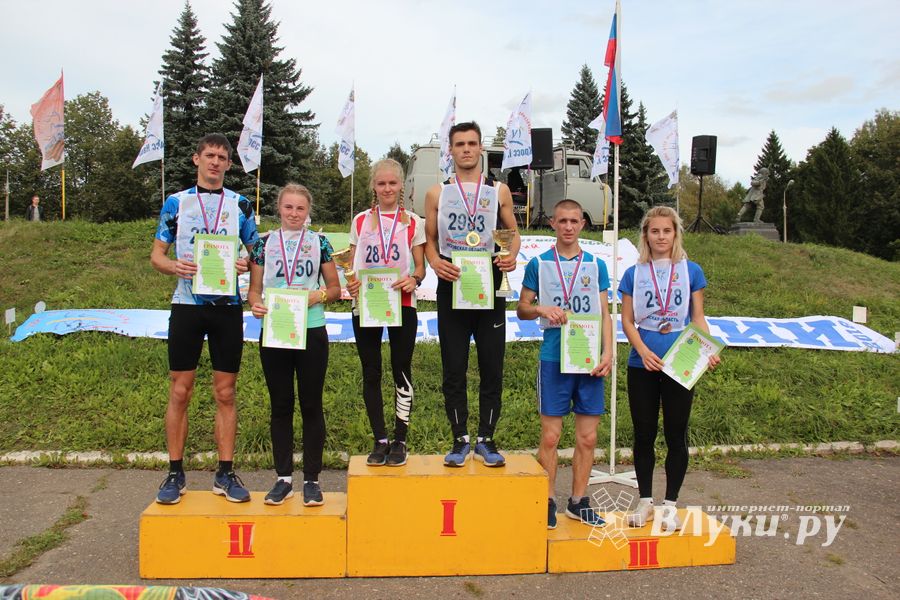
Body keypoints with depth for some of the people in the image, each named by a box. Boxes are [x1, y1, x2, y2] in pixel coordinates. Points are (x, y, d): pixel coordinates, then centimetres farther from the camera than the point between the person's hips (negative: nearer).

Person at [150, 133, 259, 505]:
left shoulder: (241, 205, 9)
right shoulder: (176, 203, 8)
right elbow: (157, 255, 8)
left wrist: (246, 265, -12)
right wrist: (174, 266, -14)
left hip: (227, 306, 1)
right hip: (187, 304, 0)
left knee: (225, 393, 5)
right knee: (180, 392, 3)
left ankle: (225, 474, 14)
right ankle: (175, 473, 15)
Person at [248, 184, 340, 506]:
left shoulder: (319, 243, 6)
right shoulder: (264, 243, 8)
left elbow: (335, 288, 8)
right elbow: (254, 289, 9)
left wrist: (318, 295, -12)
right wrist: (255, 304, -13)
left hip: (312, 332, -1)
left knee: (311, 405, 4)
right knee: (280, 406, 8)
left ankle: (312, 479, 14)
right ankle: (284, 478, 19)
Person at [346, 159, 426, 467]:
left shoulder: (413, 222, 5)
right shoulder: (361, 221, 11)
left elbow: (420, 268, 4)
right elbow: (353, 265, 11)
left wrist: (414, 279, -19)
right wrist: (351, 283, -10)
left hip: (402, 304, -2)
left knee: (401, 370, 2)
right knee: (371, 372, 5)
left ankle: (400, 440, 13)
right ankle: (380, 440, 16)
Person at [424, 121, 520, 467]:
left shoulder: (499, 191, 8)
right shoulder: (437, 193, 8)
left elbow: (512, 232, 14)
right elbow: (429, 239, 10)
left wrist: (511, 255, -7)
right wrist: (434, 261, -12)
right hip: (451, 287, 0)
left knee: (492, 368, 3)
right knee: (454, 369, 3)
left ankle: (486, 440, 16)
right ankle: (460, 440, 15)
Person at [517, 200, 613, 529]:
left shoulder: (596, 265, 10)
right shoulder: (539, 264, 5)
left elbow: (605, 314, 10)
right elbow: (521, 309, 9)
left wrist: (607, 352, -3)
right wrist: (541, 309, -13)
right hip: (553, 358, -2)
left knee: (588, 437, 6)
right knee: (550, 435, 1)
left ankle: (578, 502, 20)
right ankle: (548, 502, 14)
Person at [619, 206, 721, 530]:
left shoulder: (691, 271, 4)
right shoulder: (634, 274, 4)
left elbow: (698, 318, 4)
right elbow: (627, 321, 2)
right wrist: (643, 352, -13)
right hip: (643, 365, 1)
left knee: (676, 435, 6)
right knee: (644, 435, 8)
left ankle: (670, 504, 20)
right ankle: (645, 501, 22)